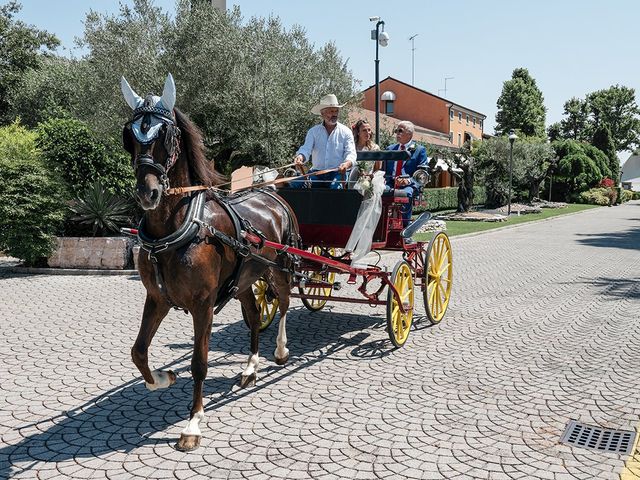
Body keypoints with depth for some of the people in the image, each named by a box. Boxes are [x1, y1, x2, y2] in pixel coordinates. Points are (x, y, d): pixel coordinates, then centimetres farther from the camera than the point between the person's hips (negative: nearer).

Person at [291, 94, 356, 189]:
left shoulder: (345, 132, 6)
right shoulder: (313, 131, 10)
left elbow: (351, 154, -3)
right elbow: (306, 149, -2)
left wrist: (347, 164, -28)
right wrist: (300, 157, -28)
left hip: (337, 173, -2)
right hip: (316, 172, 2)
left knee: (335, 186, -34)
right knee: (296, 184, -22)